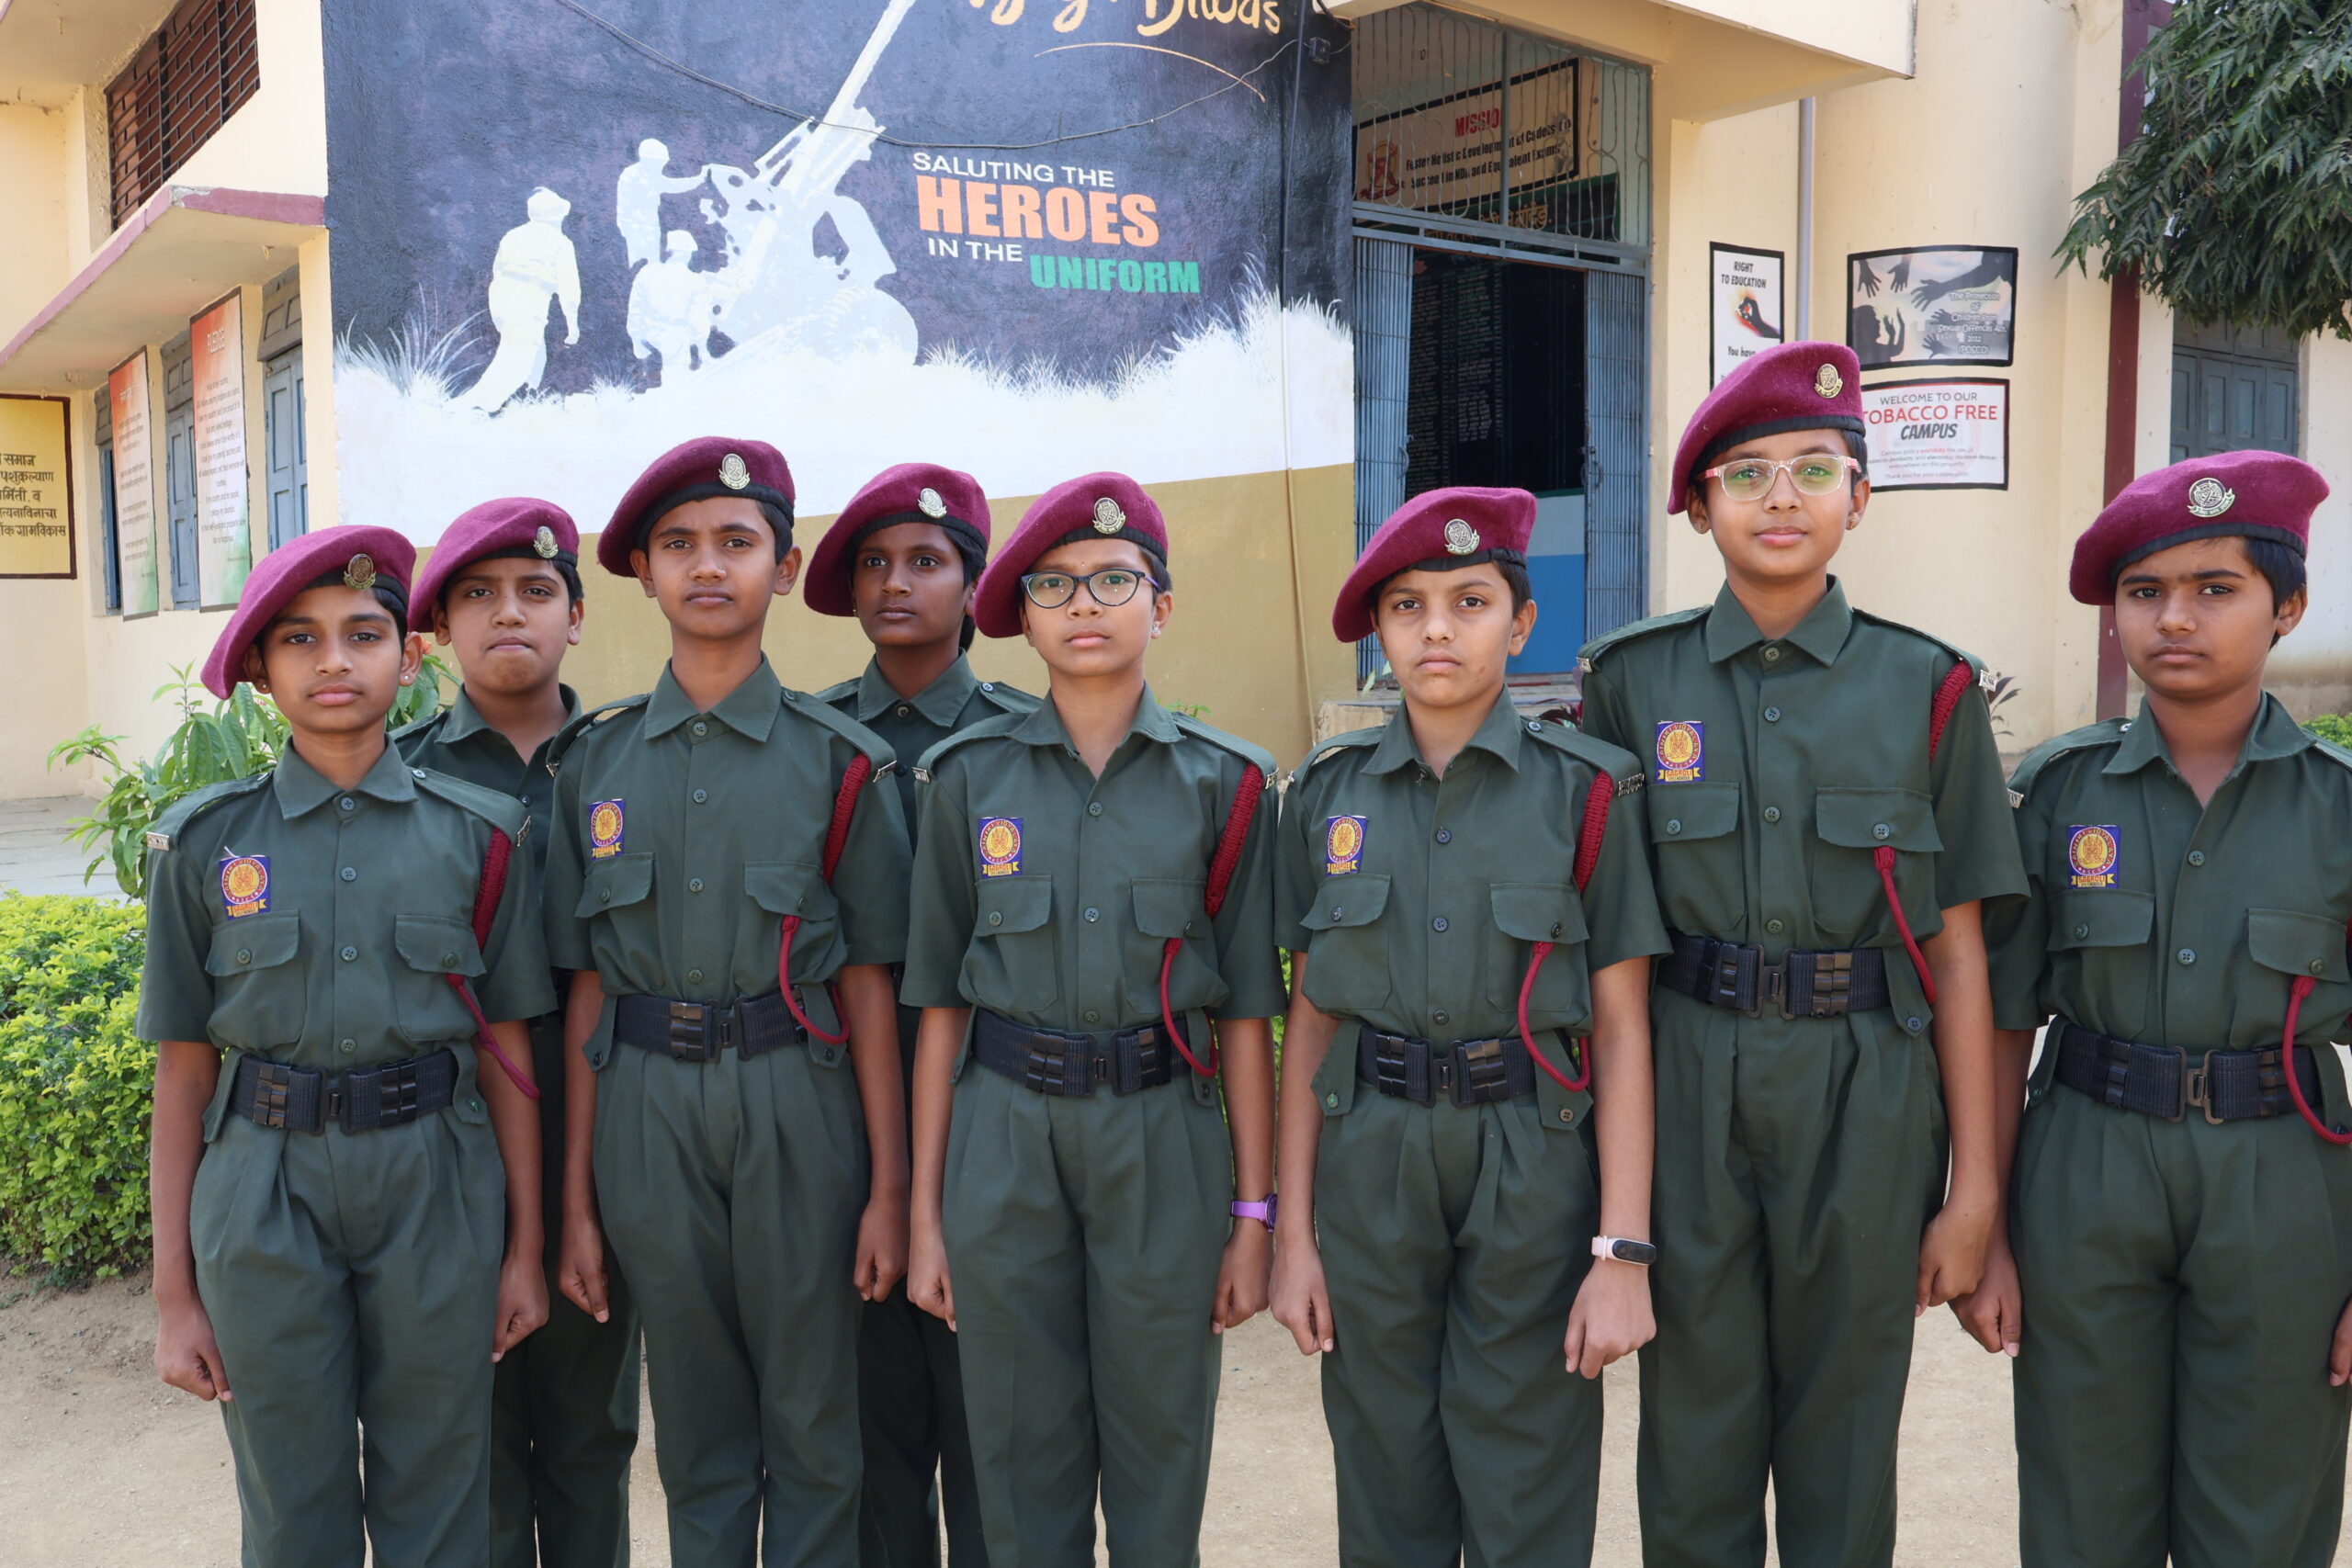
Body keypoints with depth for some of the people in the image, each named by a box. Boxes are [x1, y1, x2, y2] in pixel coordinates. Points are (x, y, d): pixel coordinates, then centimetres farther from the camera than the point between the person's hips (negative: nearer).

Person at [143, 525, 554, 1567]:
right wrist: (173, 1293, 2)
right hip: (265, 1195, 0)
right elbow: (183, 1070, 1)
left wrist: (526, 1246, 4)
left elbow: (506, 1050, 3)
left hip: (435, 1187, 0)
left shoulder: (477, 834, -1)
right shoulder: (204, 842, 0)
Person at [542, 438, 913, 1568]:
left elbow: (868, 984, -2)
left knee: (811, 1419, 9)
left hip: (796, 1106, -2)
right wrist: (575, 1201, 5)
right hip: (645, 1106, 2)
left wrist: (889, 1187, -3)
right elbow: (586, 990, 5)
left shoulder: (837, 763, -2)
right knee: (695, 1428, 14)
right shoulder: (595, 761, 4)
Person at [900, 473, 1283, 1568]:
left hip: (1162, 1139, 0)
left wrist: (1253, 1215, 0)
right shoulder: (970, 777, 2)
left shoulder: (1222, 782, 0)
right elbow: (940, 1006, 4)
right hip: (1005, 1138, 1)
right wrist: (925, 1214, 4)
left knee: (1159, 1459, 10)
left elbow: (1243, 1015, 1)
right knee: (1023, 1463, 10)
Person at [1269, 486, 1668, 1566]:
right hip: (1367, 1162, 2)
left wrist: (1622, 1252, -9)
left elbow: (1621, 1029, -4)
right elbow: (1311, 1015, 6)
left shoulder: (1584, 790, -3)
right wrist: (1293, 1231, 4)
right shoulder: (1328, 793, 4)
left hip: (1533, 1163, -2)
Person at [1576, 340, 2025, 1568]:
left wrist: (1974, 1186, 0)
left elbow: (1957, 952, 1)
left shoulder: (1927, 688, 1)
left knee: (1842, 1432, 13)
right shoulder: (1633, 679, 2)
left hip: (1865, 1092, 0)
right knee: (1694, 1424, 10)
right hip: (1688, 1084, 0)